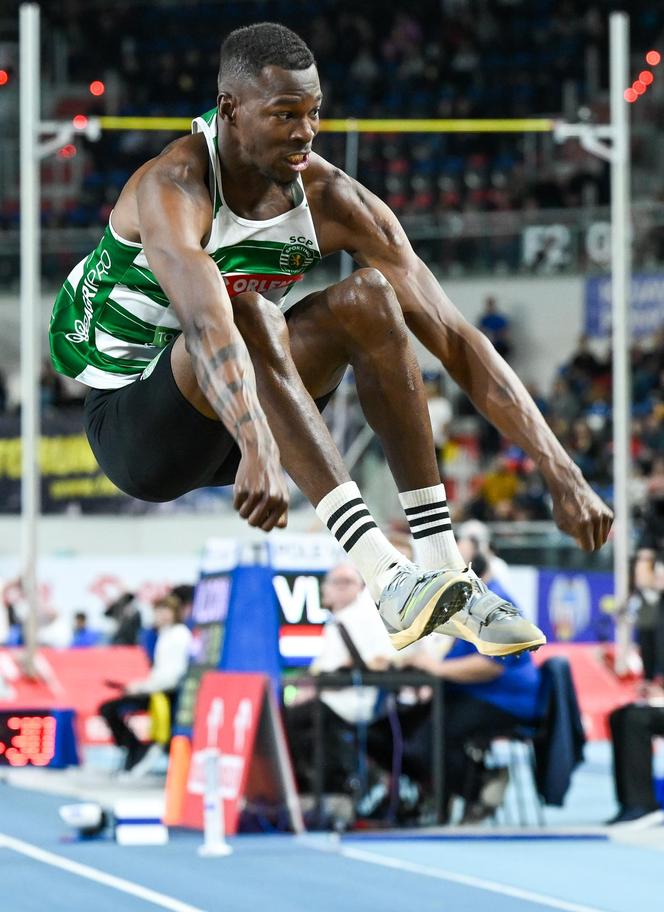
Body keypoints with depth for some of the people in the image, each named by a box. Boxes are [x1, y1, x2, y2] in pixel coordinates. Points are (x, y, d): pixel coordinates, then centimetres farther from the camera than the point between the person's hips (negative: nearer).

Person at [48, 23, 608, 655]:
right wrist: (257, 450, -61)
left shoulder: (332, 200, -9)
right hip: (129, 427, -5)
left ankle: (446, 572, -21)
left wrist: (562, 472, -20)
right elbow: (205, 320, -44)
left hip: (229, 432, 5)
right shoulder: (172, 188, -24)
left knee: (369, 295, -17)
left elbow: (451, 337, -13)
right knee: (248, 313, -34)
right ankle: (388, 583, -43)